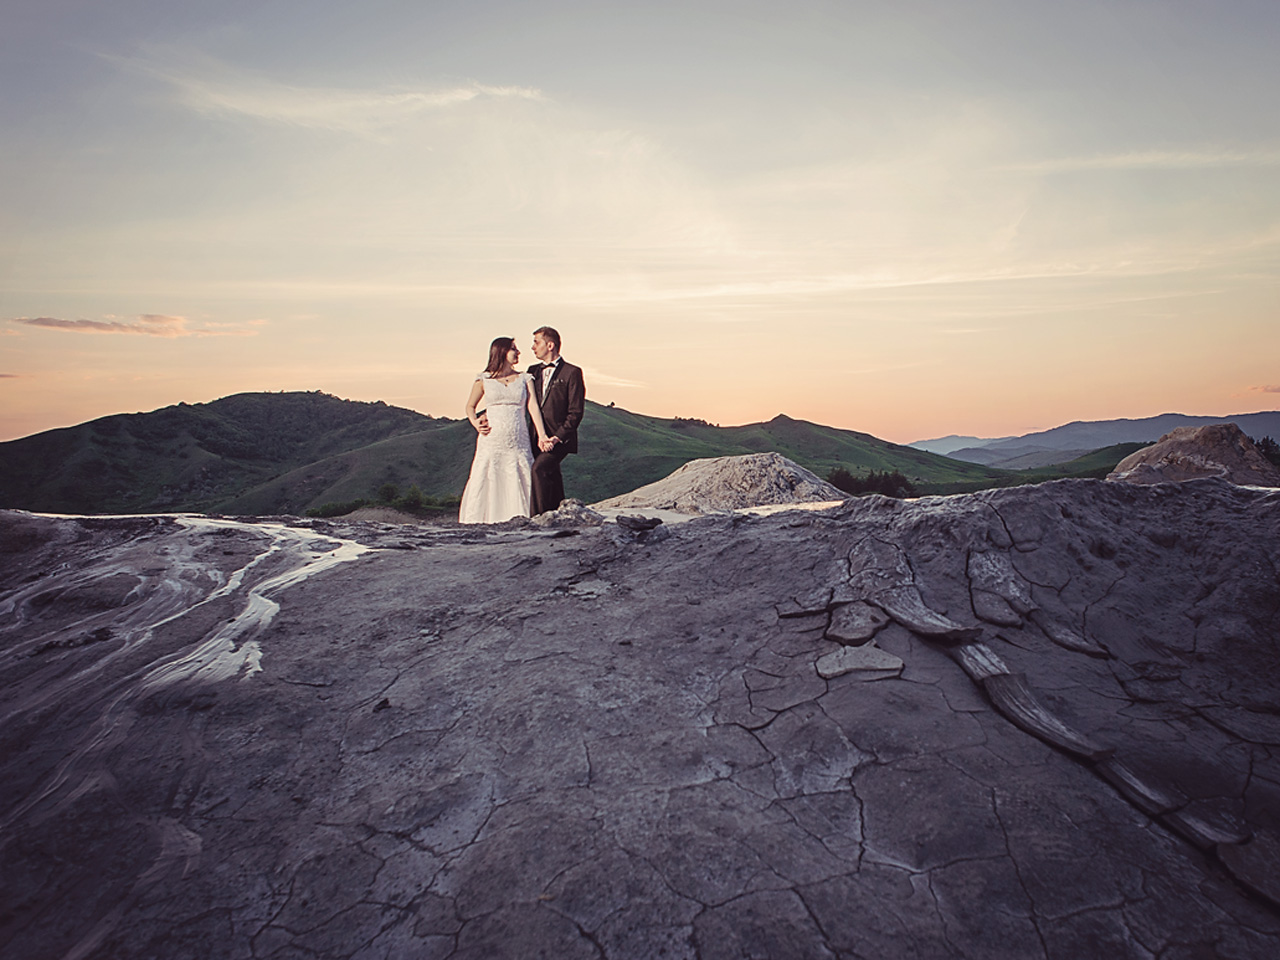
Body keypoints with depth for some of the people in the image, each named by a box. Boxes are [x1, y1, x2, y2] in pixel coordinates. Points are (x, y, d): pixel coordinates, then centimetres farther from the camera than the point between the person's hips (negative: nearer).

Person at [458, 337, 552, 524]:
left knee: (519, 489, -2)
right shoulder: (484, 379, 9)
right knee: (486, 486, -1)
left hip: (518, 444, 1)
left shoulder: (525, 379, 12)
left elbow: (533, 407, 0)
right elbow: (470, 406, 18)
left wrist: (542, 435, -13)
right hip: (491, 443, -1)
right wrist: (475, 422, -4)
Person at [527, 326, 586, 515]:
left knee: (540, 468, -26)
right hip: (536, 439, 6)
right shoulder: (533, 371, 16)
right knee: (552, 478, 10)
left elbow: (575, 412, -7)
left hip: (559, 438, -6)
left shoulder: (572, 372, -3)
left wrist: (557, 437, -16)